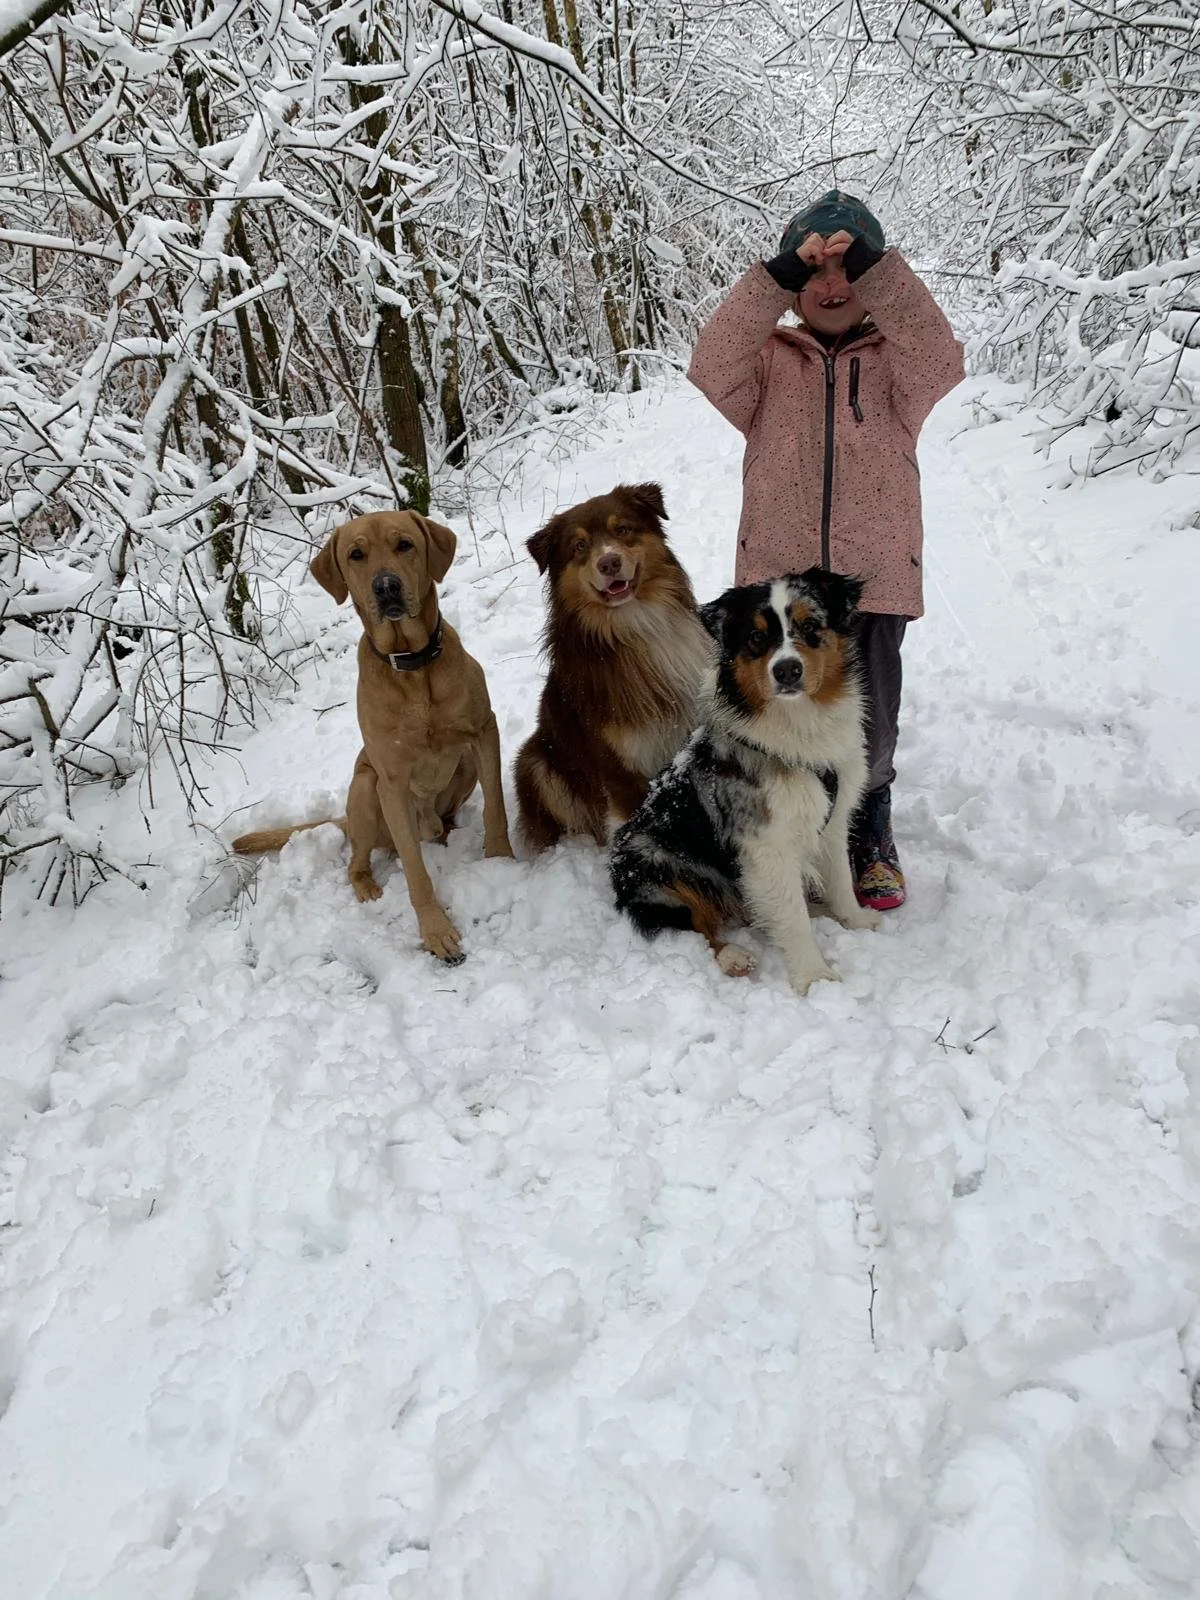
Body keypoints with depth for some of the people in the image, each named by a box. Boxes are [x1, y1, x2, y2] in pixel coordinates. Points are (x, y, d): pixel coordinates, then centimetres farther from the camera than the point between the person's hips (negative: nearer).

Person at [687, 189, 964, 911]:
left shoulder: (894, 362, 11)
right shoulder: (768, 360, 11)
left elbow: (940, 358, -12)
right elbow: (712, 365, -10)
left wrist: (877, 264, -20)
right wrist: (779, 276, -19)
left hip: (874, 580, 0)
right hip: (777, 579, 0)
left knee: (871, 735, 7)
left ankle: (869, 832, 33)